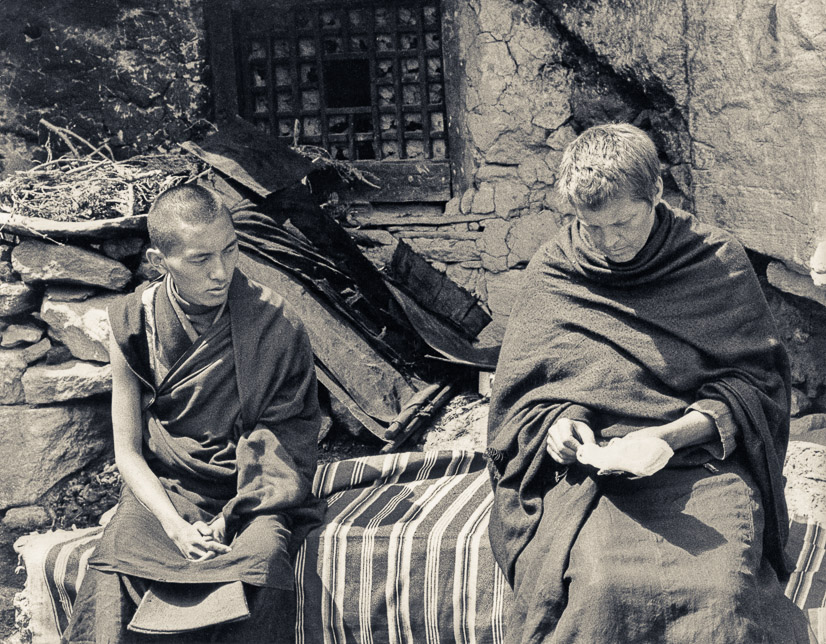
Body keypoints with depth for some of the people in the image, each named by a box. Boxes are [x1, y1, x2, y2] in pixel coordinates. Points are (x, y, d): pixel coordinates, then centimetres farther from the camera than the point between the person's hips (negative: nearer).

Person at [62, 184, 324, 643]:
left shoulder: (275, 323, -5)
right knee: (114, 576, -30)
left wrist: (230, 516, -18)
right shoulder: (134, 324, -2)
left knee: (262, 561, -34)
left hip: (251, 494, -1)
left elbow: (290, 434, -4)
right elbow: (128, 450, 1)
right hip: (163, 491, 1)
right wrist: (175, 526, -16)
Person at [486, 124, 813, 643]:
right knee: (598, 586, -33)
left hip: (703, 458, 0)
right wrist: (555, 422, -6)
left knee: (722, 590, -32)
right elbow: (517, 397, 17)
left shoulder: (718, 262, 6)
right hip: (589, 466, 1)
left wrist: (671, 435, -11)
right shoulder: (551, 274, 10)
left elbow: (758, 378, 4)